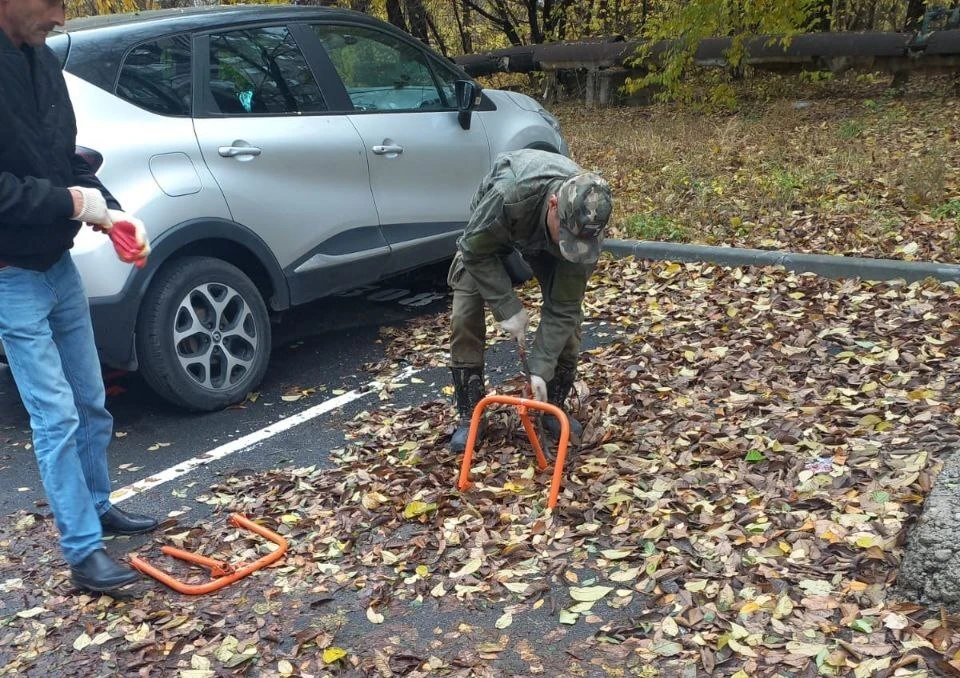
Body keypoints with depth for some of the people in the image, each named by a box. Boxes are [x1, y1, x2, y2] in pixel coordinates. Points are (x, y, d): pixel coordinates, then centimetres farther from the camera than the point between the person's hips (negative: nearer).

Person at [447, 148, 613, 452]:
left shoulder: (585, 226, -36)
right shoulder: (507, 195, -47)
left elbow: (562, 307, -28)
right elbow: (475, 251, -28)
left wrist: (540, 368, -32)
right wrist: (508, 307, -30)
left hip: (543, 243, 2)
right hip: (490, 231, -1)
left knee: (569, 313, -12)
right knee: (464, 317, -14)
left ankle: (555, 407, 8)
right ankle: (469, 416, -2)